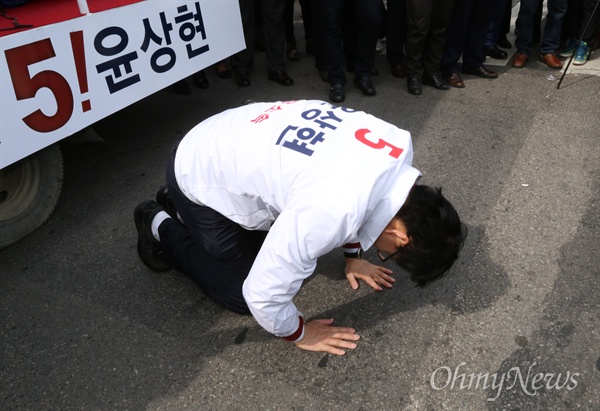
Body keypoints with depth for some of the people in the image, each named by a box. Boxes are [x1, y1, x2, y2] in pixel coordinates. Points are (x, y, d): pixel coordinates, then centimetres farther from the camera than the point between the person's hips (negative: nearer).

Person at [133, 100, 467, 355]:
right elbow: (264, 293, -29)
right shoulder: (331, 210, -39)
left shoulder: (396, 143, -15)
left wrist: (352, 256, 15)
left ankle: (178, 206, 32)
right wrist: (299, 334, -9)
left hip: (232, 147, 7)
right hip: (200, 176, -7)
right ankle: (161, 227, 21)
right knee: (241, 294, 2)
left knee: (284, 244, 18)